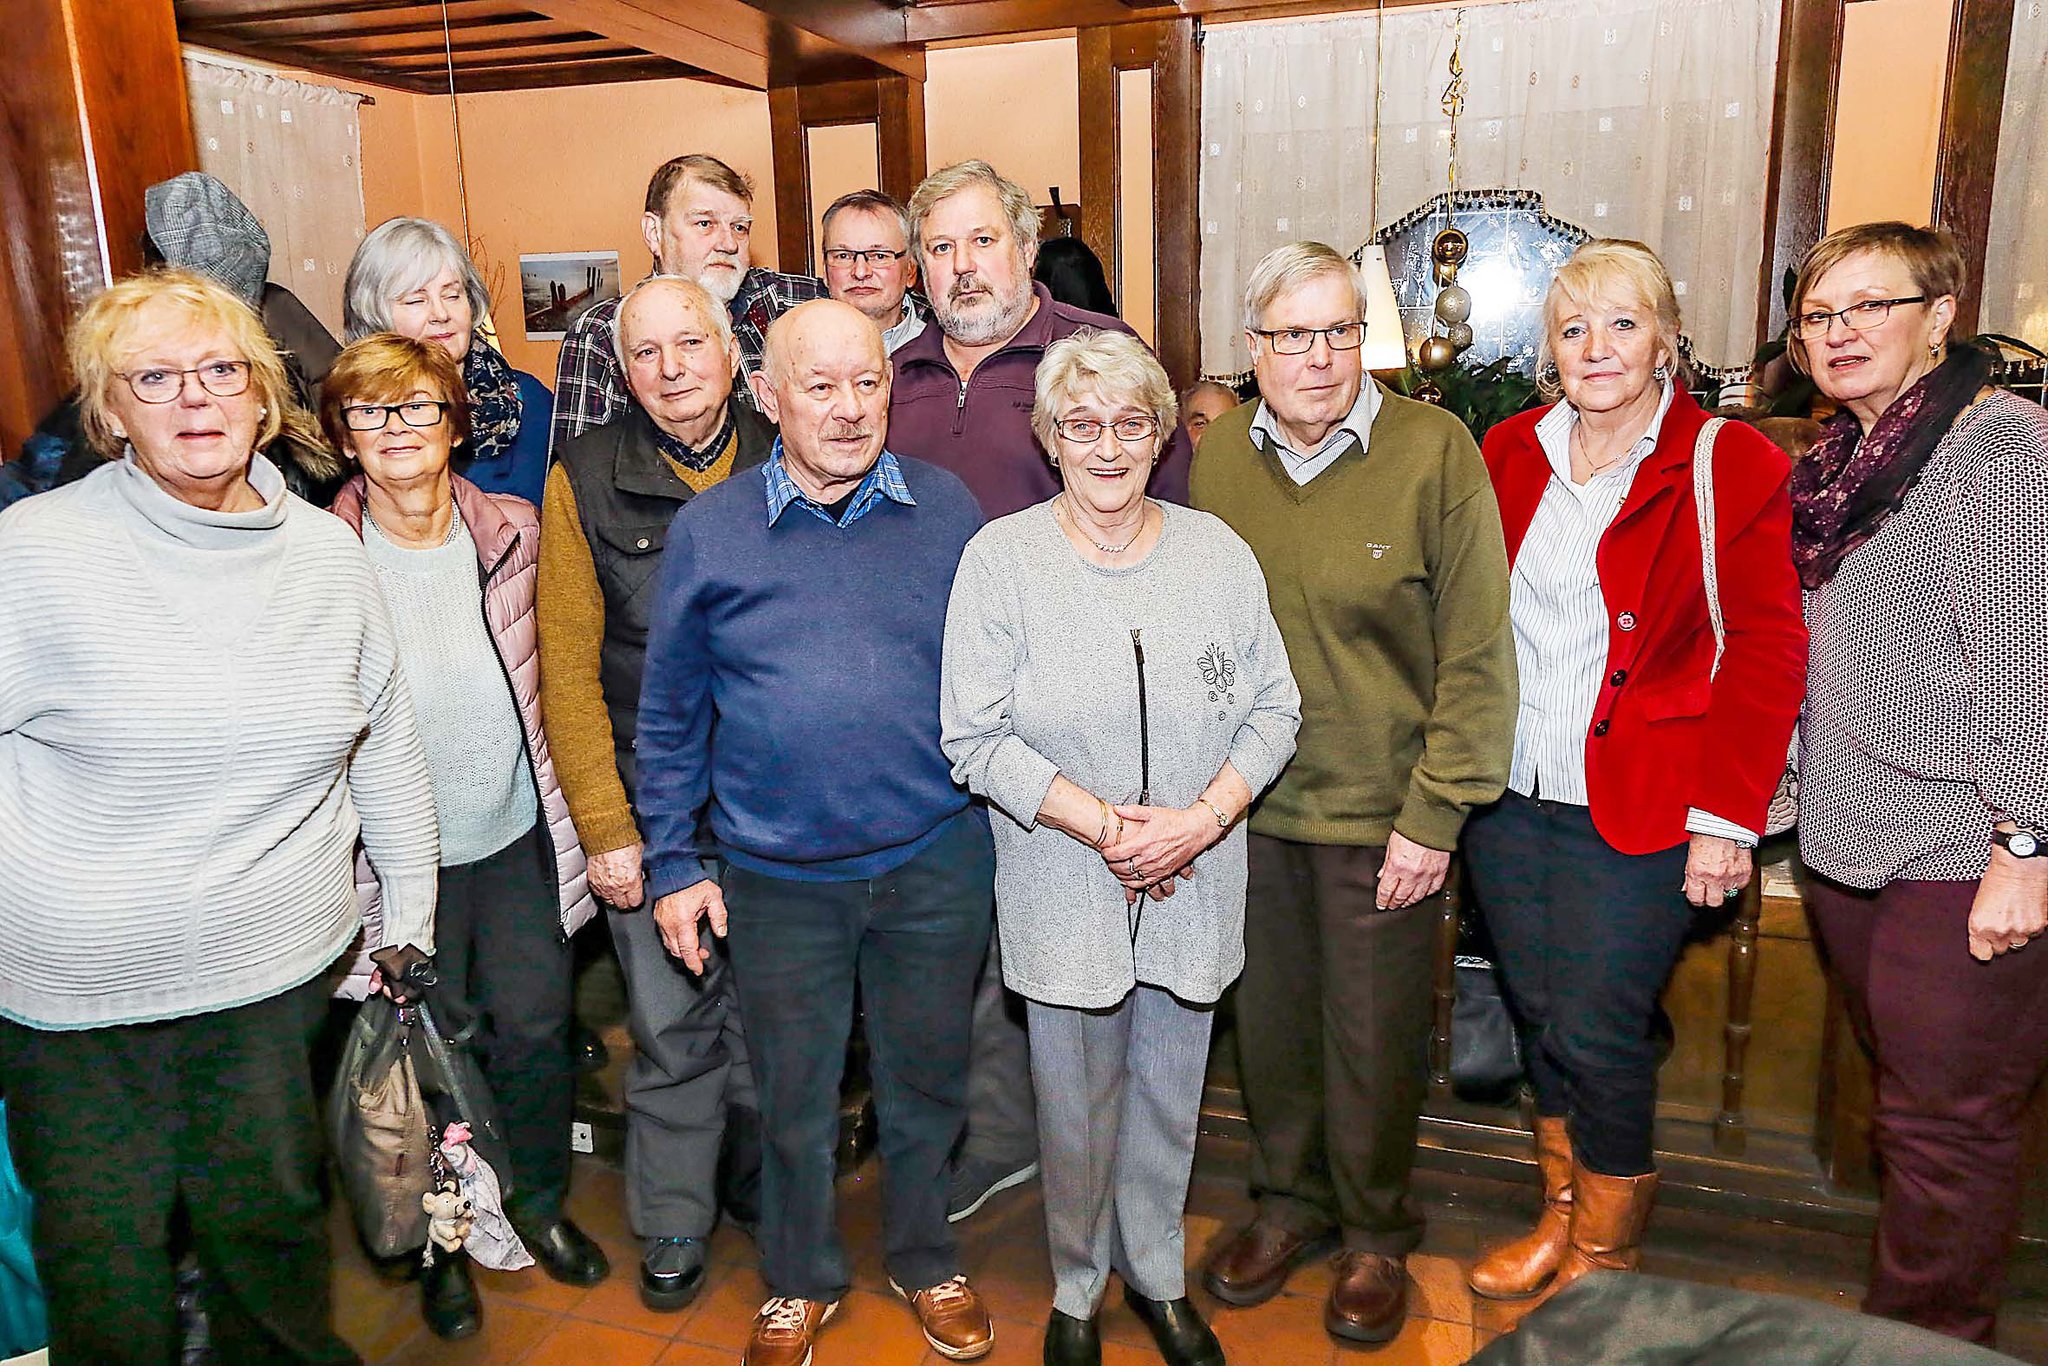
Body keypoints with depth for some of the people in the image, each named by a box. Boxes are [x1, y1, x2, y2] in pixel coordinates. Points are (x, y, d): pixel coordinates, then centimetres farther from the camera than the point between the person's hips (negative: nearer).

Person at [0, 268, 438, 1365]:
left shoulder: (328, 554, 0)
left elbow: (386, 746, 8)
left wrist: (408, 914, 12)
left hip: (273, 973, 3)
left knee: (269, 1216, 18)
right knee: (101, 1256, 11)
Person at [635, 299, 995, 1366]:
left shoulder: (948, 510, -1)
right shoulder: (707, 530, -3)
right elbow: (670, 715, 3)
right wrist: (671, 864, 2)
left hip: (937, 859, 1)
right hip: (777, 875, 0)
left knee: (925, 1080, 18)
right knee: (793, 1098, 16)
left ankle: (925, 1261, 44)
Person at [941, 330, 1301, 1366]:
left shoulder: (1218, 551, 0)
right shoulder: (1000, 558, -8)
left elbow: (1274, 708, 2)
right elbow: (974, 737, -11)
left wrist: (1203, 818, -14)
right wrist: (1099, 822, -19)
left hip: (1195, 885, 3)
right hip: (1063, 889, -2)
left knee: (1170, 1094, 18)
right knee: (1075, 1104, 13)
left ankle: (1158, 1275, 43)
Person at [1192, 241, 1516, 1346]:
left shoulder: (1434, 450, -11)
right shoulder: (1216, 453, 1)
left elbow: (1476, 653, -10)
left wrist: (1433, 816, -12)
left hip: (1379, 812, -3)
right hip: (1247, 807, 4)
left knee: (1372, 1037, 11)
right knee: (1268, 1017, 17)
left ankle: (1376, 1234, 36)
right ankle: (1289, 1203, 41)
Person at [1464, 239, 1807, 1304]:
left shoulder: (1733, 468, -6)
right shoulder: (1509, 452, 6)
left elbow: (1766, 653, -7)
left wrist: (1726, 818, -12)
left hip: (1635, 810, -4)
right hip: (1507, 796, 4)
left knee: (1597, 1031, 0)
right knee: (1538, 1013, 14)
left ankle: (1602, 1259, 25)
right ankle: (1559, 1215, 36)